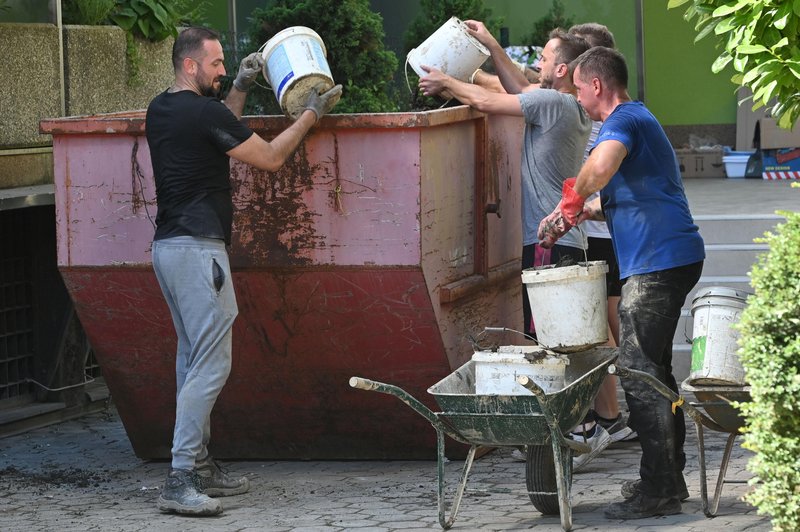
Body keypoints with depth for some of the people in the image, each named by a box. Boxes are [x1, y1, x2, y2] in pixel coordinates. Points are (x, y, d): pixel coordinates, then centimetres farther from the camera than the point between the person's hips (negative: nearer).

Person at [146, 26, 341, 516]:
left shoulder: (160, 110, 13)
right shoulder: (204, 113, -13)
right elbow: (270, 158, -6)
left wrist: (240, 88, 25)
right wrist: (312, 114, 3)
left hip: (168, 246, 10)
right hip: (197, 248, -10)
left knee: (194, 358, 15)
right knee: (211, 363, -11)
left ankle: (199, 465, 18)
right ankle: (180, 483, -17)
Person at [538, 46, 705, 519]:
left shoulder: (623, 121, -11)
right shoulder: (639, 119, 23)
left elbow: (600, 167, -34)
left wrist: (572, 199, -15)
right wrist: (582, 211, 18)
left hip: (656, 262, -11)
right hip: (675, 257, 11)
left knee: (640, 373, -9)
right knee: (654, 370, 16)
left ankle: (658, 490, -8)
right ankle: (668, 478, 22)